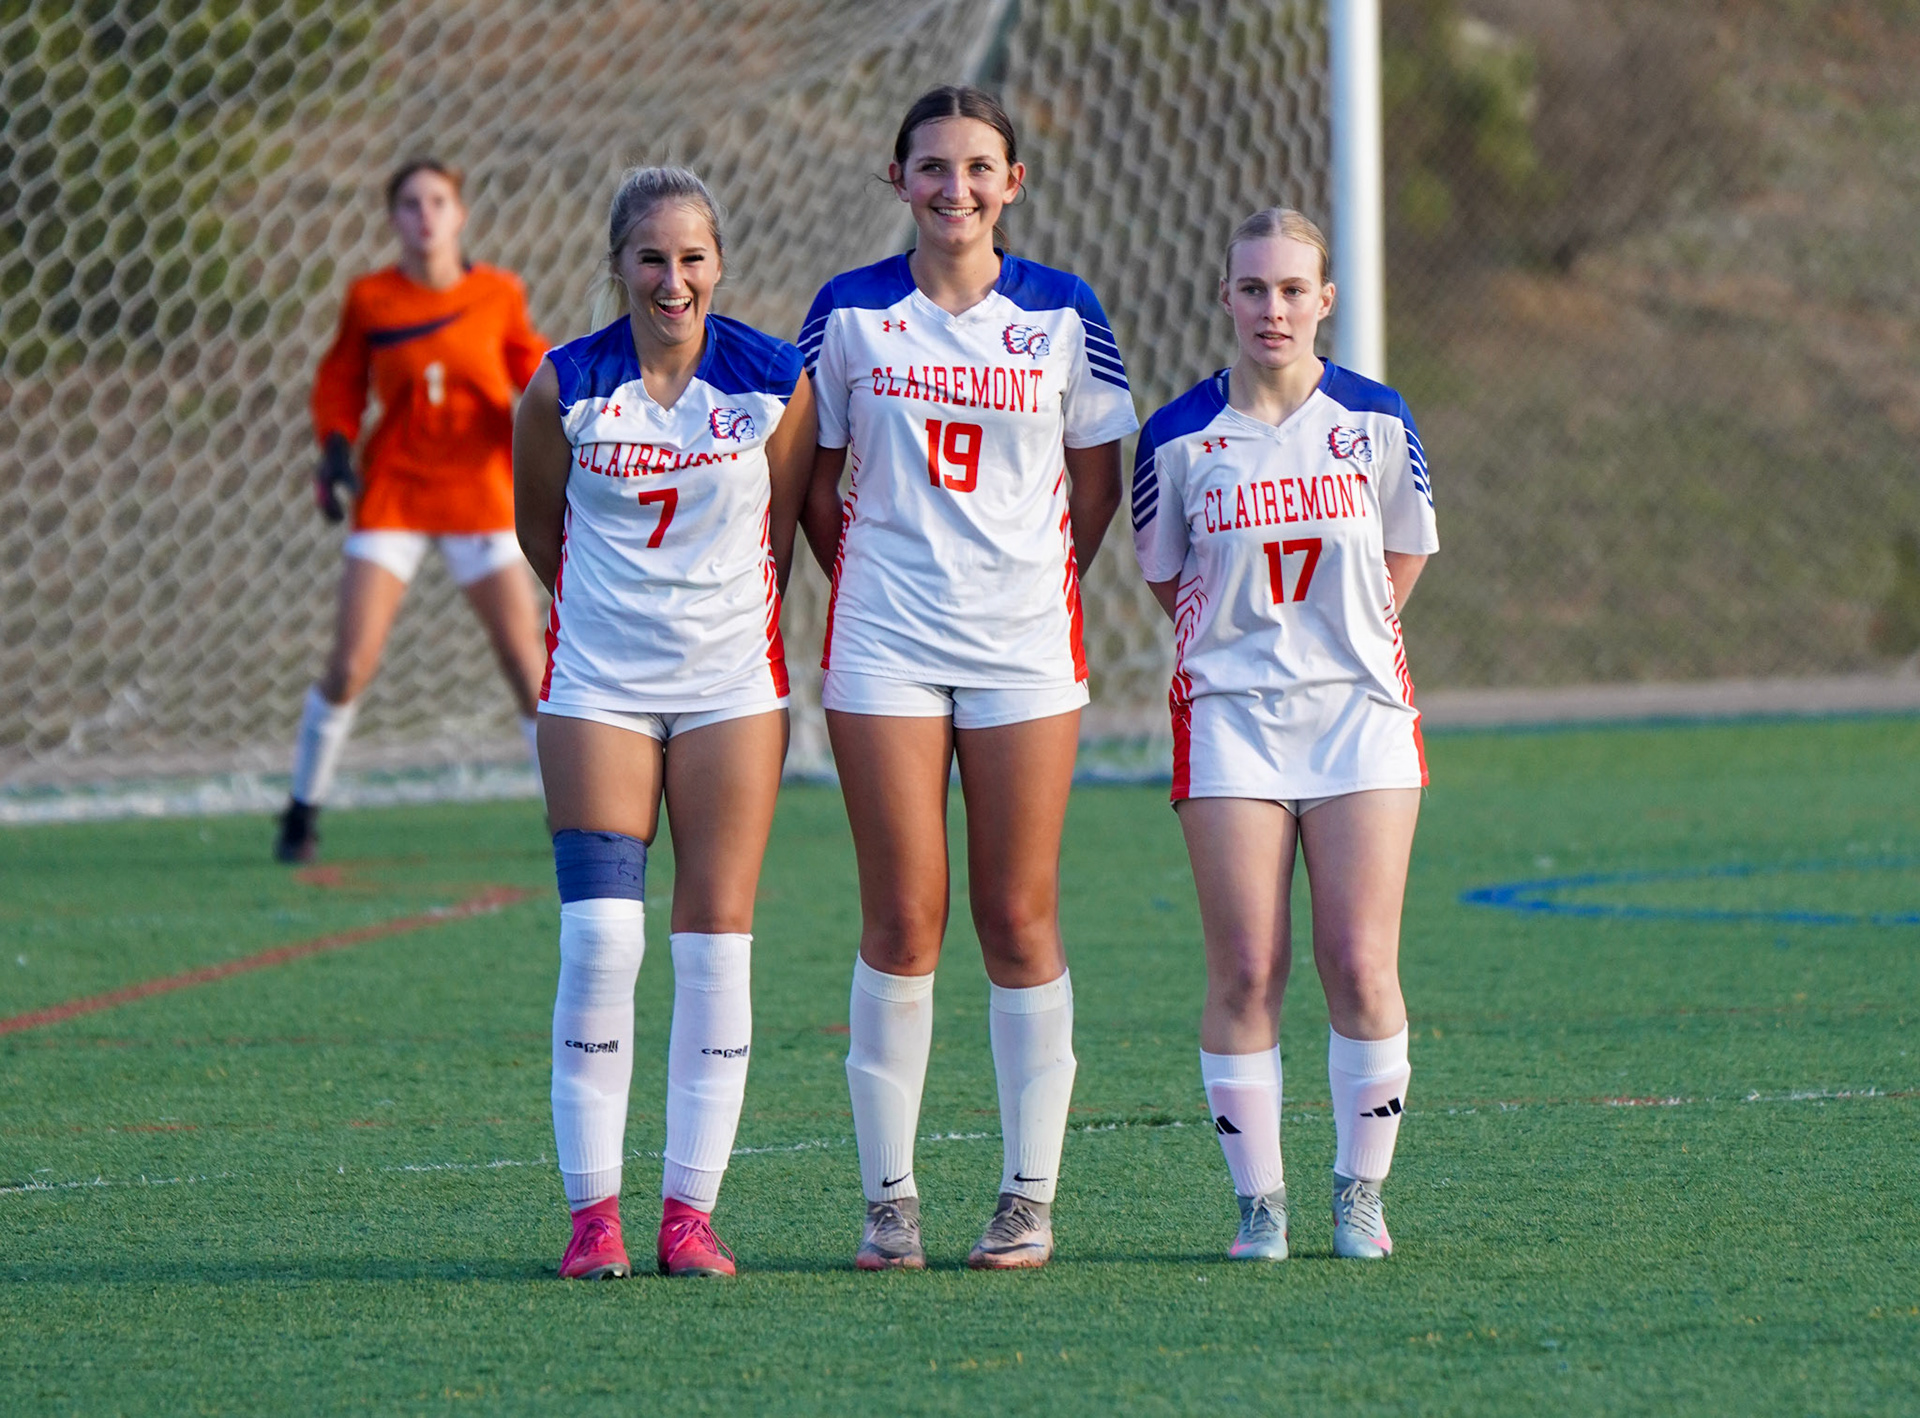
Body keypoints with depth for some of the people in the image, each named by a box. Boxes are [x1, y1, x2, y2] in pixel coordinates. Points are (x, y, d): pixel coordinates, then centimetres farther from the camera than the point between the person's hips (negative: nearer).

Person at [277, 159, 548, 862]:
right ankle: (303, 811, 10)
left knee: (527, 664, -4)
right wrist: (336, 448, -7)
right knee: (350, 666, -8)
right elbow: (340, 380, 8)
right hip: (392, 493, 0)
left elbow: (531, 370, 9)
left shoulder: (498, 295, -2)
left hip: (480, 492, 0)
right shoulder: (369, 300, -3)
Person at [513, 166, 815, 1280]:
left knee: (717, 944, -1)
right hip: (598, 685, 0)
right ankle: (593, 1208, -1)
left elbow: (789, 525, 7)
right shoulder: (565, 387, -4)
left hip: (733, 684, 0)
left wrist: (732, 621, 9)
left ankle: (692, 1208, 5)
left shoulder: (775, 382, -5)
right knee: (600, 940, -8)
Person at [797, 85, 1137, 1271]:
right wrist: (864, 579, 5)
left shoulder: (1063, 315, 3)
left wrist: (1047, 582, 5)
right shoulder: (850, 314, 3)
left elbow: (1097, 479, 11)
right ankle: (891, 1196, 5)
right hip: (885, 648, 0)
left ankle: (1031, 1195, 8)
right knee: (902, 919, -1)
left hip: (1026, 642, 0)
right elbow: (813, 479, 11)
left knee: (1019, 918, 1)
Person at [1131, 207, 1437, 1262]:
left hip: (1361, 709, 0)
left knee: (1361, 967, -4)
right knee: (1244, 974, -3)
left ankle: (1361, 1194, 8)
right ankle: (1258, 1201, 6)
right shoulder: (1179, 437, -2)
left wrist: (1342, 640, 10)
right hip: (1229, 715, 0)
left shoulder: (1375, 422, 1)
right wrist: (1250, 640, 7)